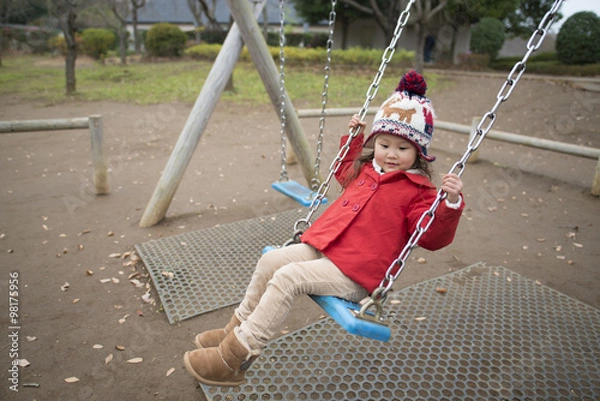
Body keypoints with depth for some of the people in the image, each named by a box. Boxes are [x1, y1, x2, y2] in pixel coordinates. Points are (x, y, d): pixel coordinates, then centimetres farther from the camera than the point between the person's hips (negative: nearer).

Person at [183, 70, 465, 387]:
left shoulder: (418, 192, -9)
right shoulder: (366, 168, 13)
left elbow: (433, 237, -16)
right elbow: (344, 174, 34)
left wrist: (450, 204, -32)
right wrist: (354, 138, 26)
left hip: (353, 274, -8)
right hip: (321, 247, 8)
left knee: (287, 278, -24)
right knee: (270, 261, 1)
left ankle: (237, 356, -13)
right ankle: (238, 328, 17)